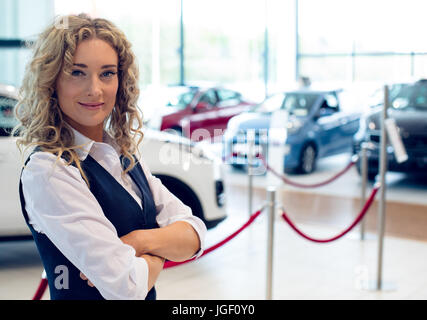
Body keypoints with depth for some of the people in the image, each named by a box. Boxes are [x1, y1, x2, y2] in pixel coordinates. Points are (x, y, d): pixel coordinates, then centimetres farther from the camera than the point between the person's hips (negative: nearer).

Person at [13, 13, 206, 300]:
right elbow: (127, 287, -29)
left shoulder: (126, 152, -2)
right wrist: (158, 255, -11)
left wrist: (142, 240, -23)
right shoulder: (46, 171, -24)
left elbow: (194, 235, -6)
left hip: (148, 296, 6)